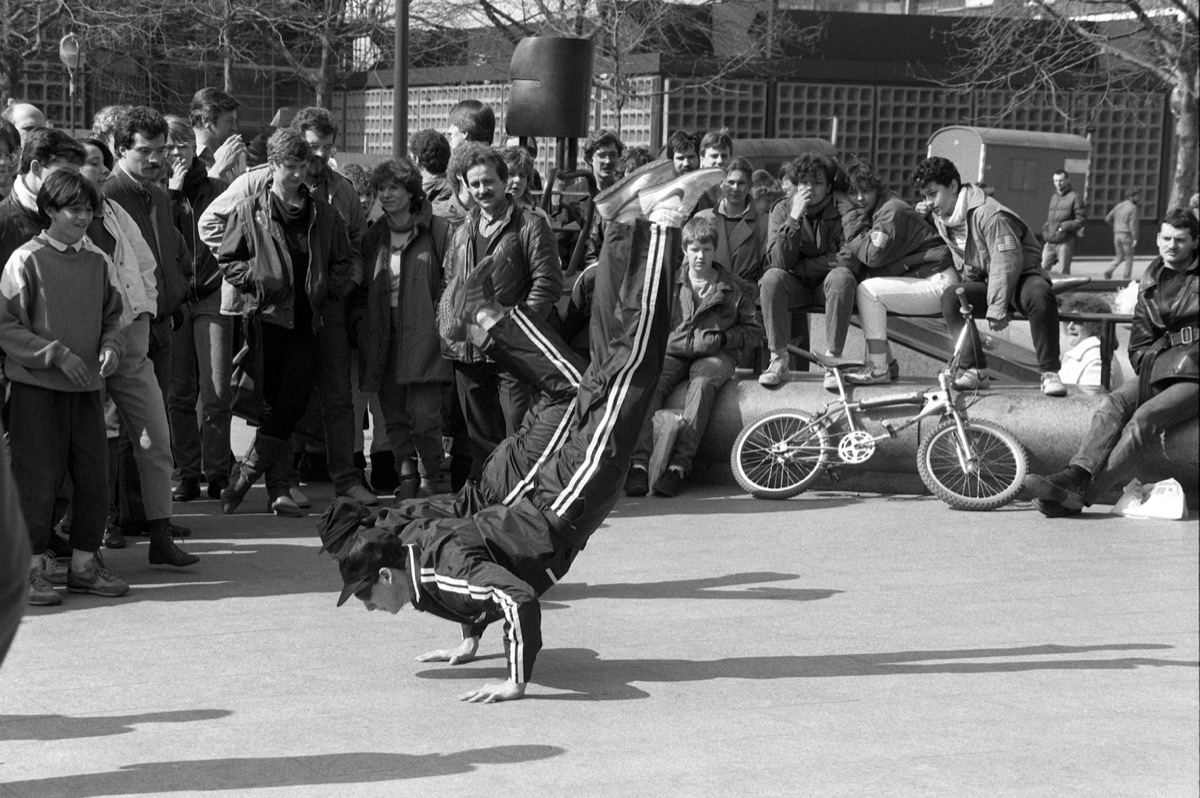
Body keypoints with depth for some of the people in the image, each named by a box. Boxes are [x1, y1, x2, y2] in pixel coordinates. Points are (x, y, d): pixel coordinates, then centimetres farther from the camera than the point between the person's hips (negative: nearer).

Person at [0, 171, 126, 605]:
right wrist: (57, 354, -15)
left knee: (93, 475, 6)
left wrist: (110, 345, -2)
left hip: (86, 387, 5)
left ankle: (84, 562, 19)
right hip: (36, 388, -5)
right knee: (39, 478, -2)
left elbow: (111, 314, 18)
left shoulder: (96, 260, 8)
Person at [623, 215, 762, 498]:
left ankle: (679, 464, -44)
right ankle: (639, 461, -42)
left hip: (714, 356, -1)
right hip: (673, 352, 1)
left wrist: (723, 338, -3)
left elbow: (754, 331, 14)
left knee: (702, 383, -37)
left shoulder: (734, 288, 11)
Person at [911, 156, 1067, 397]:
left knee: (1039, 295, -40)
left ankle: (1049, 372, -32)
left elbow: (1007, 262, -25)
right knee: (951, 297, -25)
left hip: (1021, 277, -6)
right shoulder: (940, 216, 4)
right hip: (983, 282, 6)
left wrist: (997, 308, -29)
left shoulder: (987, 214, -22)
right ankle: (974, 370, -24)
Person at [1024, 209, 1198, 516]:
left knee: (1145, 417, -28)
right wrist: (1149, 369, 2)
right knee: (1113, 404, -24)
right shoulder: (1150, 283, 19)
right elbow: (1139, 345, 20)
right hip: (1159, 373, 6)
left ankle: (1079, 494, -38)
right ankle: (1076, 475, -41)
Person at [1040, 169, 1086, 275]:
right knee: (1042, 268, 1)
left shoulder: (1074, 198, -4)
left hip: (1065, 242, -6)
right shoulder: (1053, 197, 17)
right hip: (1050, 242, 6)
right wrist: (1045, 230, 11)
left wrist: (1065, 227, -17)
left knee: (1063, 273, -1)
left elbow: (1081, 219, -8)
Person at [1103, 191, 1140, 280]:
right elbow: (1133, 224, -16)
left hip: (1117, 235, 6)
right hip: (1127, 235, -6)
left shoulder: (1118, 206, 11)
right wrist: (1135, 239, -16)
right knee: (1129, 257, 7)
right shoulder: (1133, 208, -10)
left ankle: (1109, 270, -8)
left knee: (1119, 257, 14)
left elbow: (1107, 219, 13)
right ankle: (1126, 277, 7)